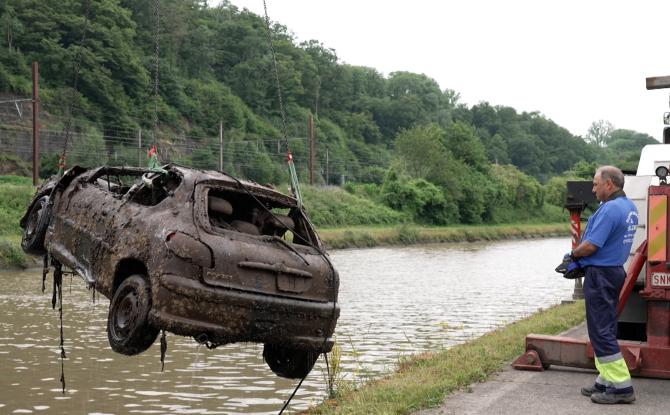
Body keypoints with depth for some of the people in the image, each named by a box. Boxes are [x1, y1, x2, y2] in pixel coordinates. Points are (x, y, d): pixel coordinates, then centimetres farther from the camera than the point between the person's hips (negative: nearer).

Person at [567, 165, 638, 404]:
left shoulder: (609, 209, -20)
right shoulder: (629, 208, 12)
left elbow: (591, 246, -23)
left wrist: (573, 255, -2)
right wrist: (580, 260, 10)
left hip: (600, 275, -10)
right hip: (615, 271, 10)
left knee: (601, 331, -6)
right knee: (605, 329, 15)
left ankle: (621, 387, -5)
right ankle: (606, 381, 20)